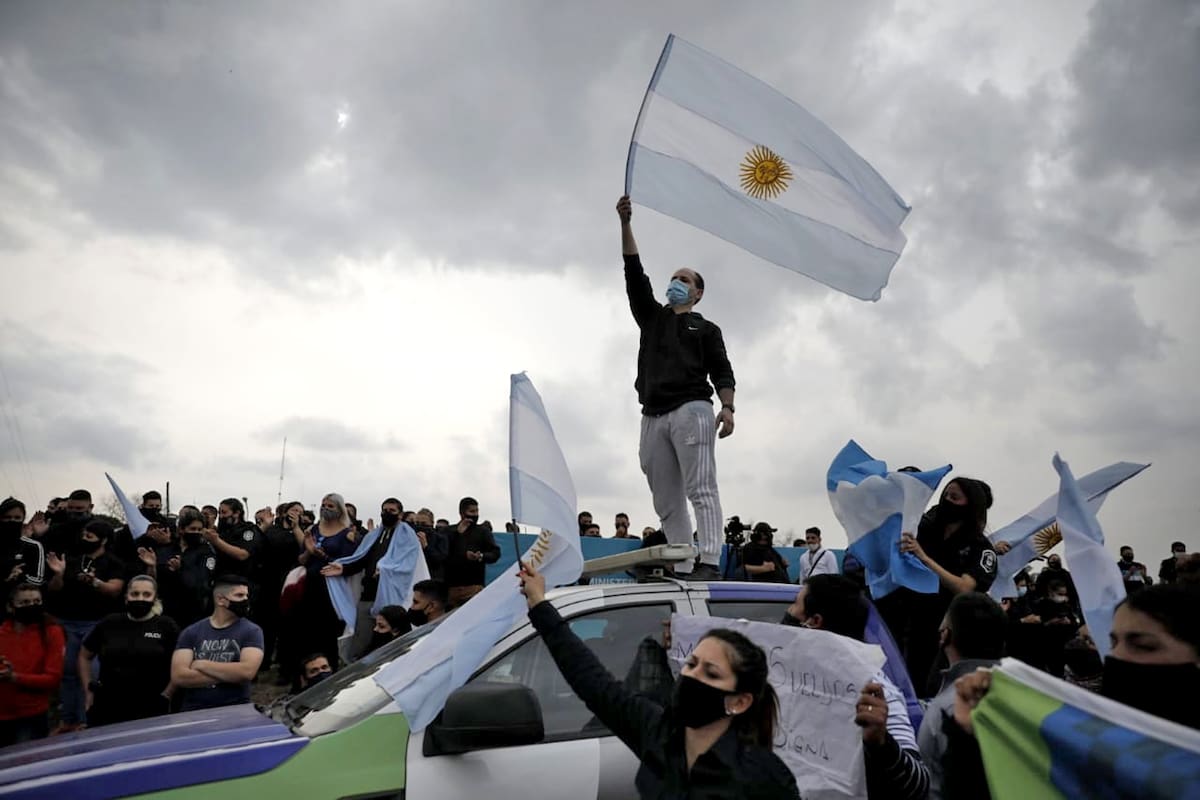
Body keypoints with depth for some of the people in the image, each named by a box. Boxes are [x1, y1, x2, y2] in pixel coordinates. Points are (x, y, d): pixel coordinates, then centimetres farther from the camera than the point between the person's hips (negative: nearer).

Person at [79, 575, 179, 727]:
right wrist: (88, 691, 11)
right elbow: (84, 656, 18)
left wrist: (165, 696, -8)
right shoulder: (109, 624, 6)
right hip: (106, 709, 3)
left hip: (150, 711, -2)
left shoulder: (167, 627, -2)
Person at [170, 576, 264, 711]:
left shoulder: (252, 631, 1)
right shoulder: (191, 632, 6)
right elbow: (178, 676, -4)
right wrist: (229, 675, -10)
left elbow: (247, 671, -12)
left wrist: (201, 665, -6)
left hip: (236, 711, -2)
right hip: (194, 712, 2)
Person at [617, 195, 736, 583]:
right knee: (666, 503, 0)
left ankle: (709, 565, -19)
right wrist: (625, 223, 8)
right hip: (653, 417, 5)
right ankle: (682, 571, 1)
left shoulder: (706, 329, 17)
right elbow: (634, 273, 16)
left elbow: (722, 372, 6)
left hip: (691, 410, -4)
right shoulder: (652, 317, 26)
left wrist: (727, 409, -12)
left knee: (700, 489, -13)